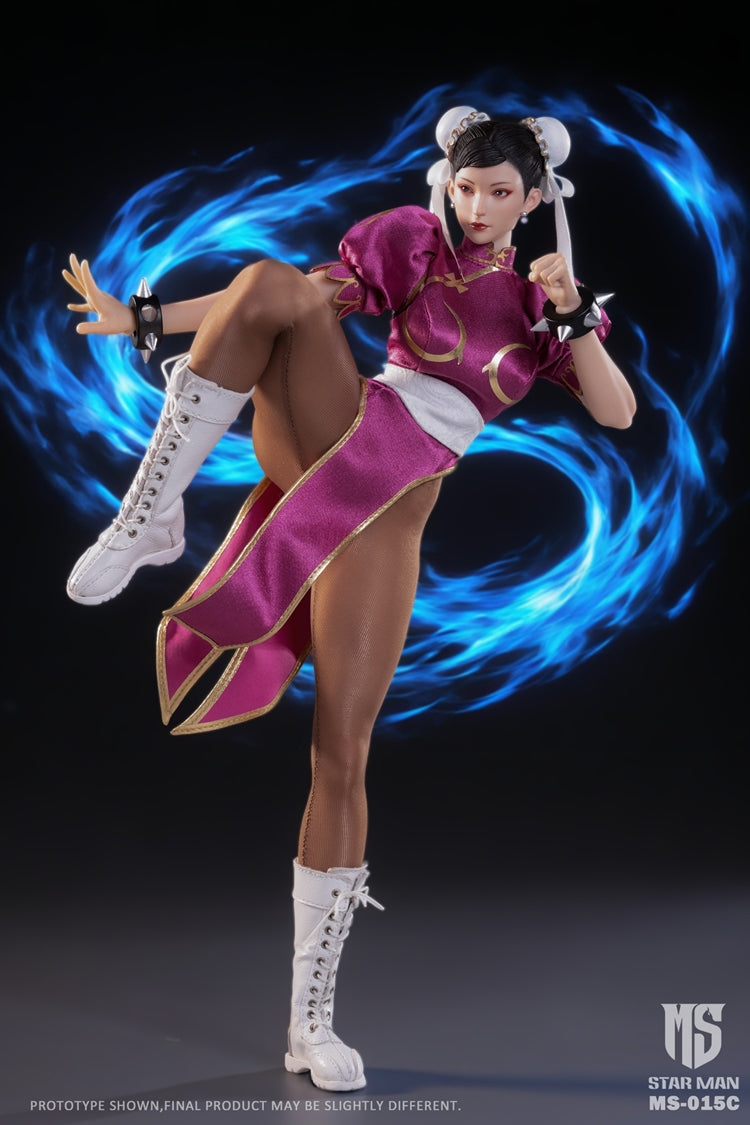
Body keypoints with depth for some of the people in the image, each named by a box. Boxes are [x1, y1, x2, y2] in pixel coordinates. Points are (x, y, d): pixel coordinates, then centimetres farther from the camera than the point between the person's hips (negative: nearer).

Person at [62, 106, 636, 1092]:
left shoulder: (542, 303, 14)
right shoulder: (410, 241, 12)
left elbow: (619, 412, 4)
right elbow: (292, 295, 2)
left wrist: (571, 310, -8)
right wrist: (144, 319, -7)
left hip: (387, 517, -1)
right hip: (326, 441, 1)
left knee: (342, 755, -5)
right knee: (270, 279, -26)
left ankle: (311, 1021, 7)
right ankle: (151, 516, -26)